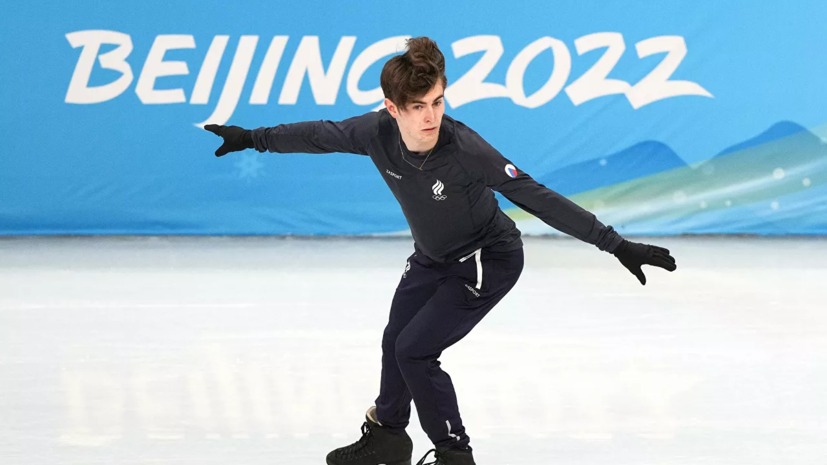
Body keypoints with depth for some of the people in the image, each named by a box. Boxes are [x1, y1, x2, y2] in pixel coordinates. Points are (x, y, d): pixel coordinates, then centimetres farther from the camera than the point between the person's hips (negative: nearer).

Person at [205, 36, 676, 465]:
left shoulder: (465, 149, -38)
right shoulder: (378, 133, -24)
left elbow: (539, 199, -36)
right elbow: (321, 136, -4)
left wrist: (618, 245, -37)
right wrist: (252, 139, 5)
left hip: (488, 261, -6)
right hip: (432, 257, 6)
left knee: (414, 350, -10)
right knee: (396, 341, 18)